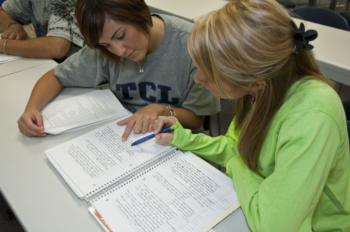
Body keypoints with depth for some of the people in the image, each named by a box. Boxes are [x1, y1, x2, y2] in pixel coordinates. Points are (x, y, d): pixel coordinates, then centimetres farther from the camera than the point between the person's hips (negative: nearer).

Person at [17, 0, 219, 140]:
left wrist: (160, 110, -27)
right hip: (123, 136, 2)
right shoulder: (103, 48, -9)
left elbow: (196, 118, -10)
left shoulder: (189, 44, -19)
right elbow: (56, 76, 2)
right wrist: (32, 108, -15)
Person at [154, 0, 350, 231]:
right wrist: (184, 138, -9)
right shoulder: (259, 86, -13)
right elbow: (238, 147, 3)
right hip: (257, 207, 6)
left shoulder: (312, 118, -35)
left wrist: (236, 167, -18)